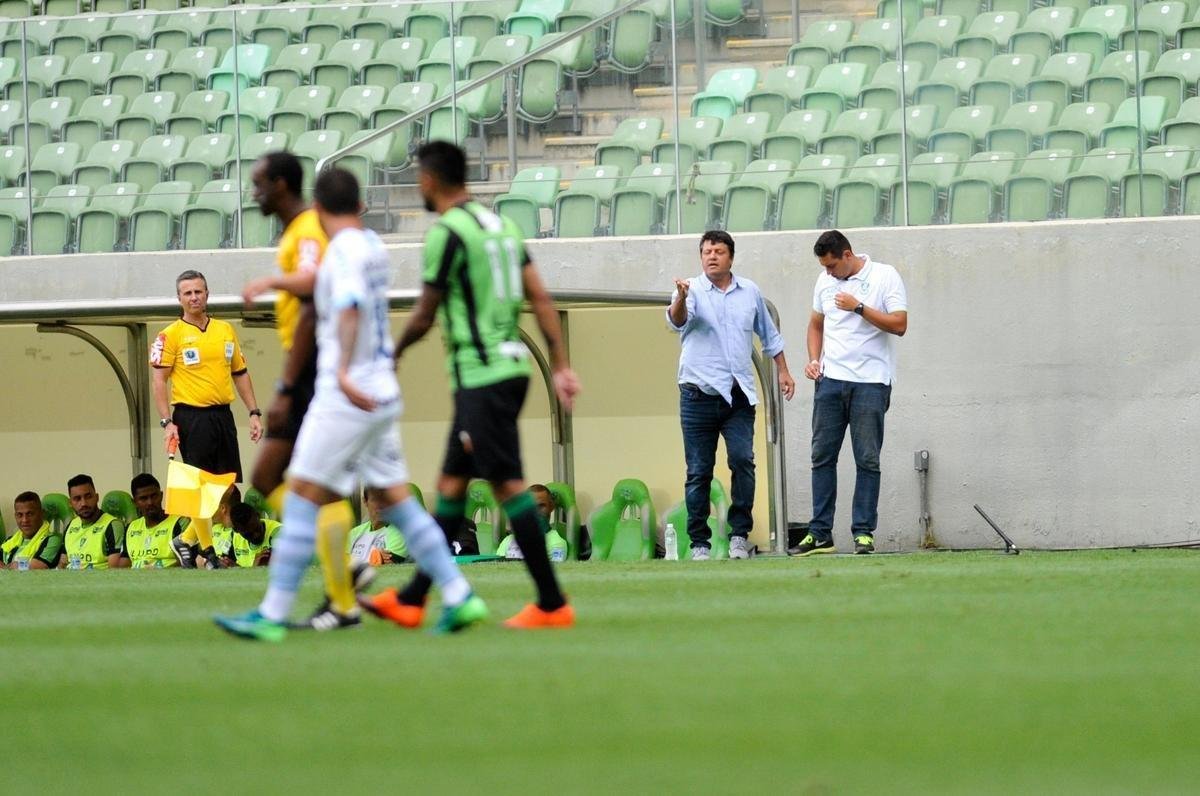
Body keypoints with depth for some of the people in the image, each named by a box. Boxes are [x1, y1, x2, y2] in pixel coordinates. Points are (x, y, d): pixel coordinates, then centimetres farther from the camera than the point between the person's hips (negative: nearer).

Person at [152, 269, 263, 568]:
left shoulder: (225, 330, 13)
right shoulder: (172, 335, -3)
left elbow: (240, 373, 19)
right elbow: (159, 380, -6)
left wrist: (254, 413, 12)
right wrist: (167, 423, -14)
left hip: (222, 416, 6)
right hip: (191, 417, -6)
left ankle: (186, 541, 19)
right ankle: (207, 549, 5)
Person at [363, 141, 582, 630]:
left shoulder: (447, 232, -12)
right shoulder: (500, 226, 14)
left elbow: (424, 317, -7)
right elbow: (541, 300, 10)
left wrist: (394, 355, 12)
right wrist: (561, 366, 10)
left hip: (481, 378, -9)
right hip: (509, 366, 9)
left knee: (507, 484, -8)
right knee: (451, 484, 13)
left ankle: (552, 604, -9)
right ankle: (412, 600, 19)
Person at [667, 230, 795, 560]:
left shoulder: (750, 292, 12)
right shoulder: (693, 291, 1)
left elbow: (769, 334, 26)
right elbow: (677, 321, -21)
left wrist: (783, 370, 24)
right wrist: (680, 300, -41)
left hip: (739, 396, 2)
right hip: (699, 395, -2)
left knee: (743, 460, -13)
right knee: (699, 471, -1)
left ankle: (739, 534, -6)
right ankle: (699, 543, 4)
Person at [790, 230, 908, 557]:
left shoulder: (884, 277, -4)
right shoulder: (825, 281, 12)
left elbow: (899, 325, -11)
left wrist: (859, 307, -16)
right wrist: (814, 359, 8)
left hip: (871, 382, -5)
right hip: (830, 380, 5)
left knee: (867, 460, -2)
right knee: (822, 456, 3)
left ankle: (863, 532, 0)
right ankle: (820, 533, 7)